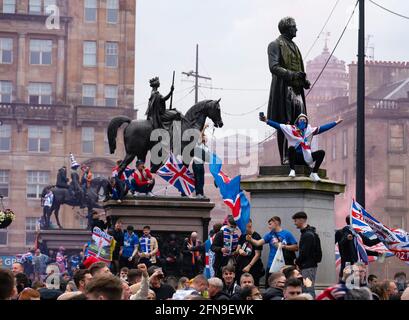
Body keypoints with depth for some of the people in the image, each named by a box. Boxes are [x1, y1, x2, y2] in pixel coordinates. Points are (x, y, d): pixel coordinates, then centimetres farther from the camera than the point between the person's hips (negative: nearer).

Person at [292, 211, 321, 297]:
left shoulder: (308, 235, -15)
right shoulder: (306, 233, 15)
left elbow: (304, 252, -18)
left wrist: (297, 262, -4)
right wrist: (298, 262, 9)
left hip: (308, 267, -10)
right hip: (309, 265, 10)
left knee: (309, 289, -9)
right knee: (310, 289, 10)